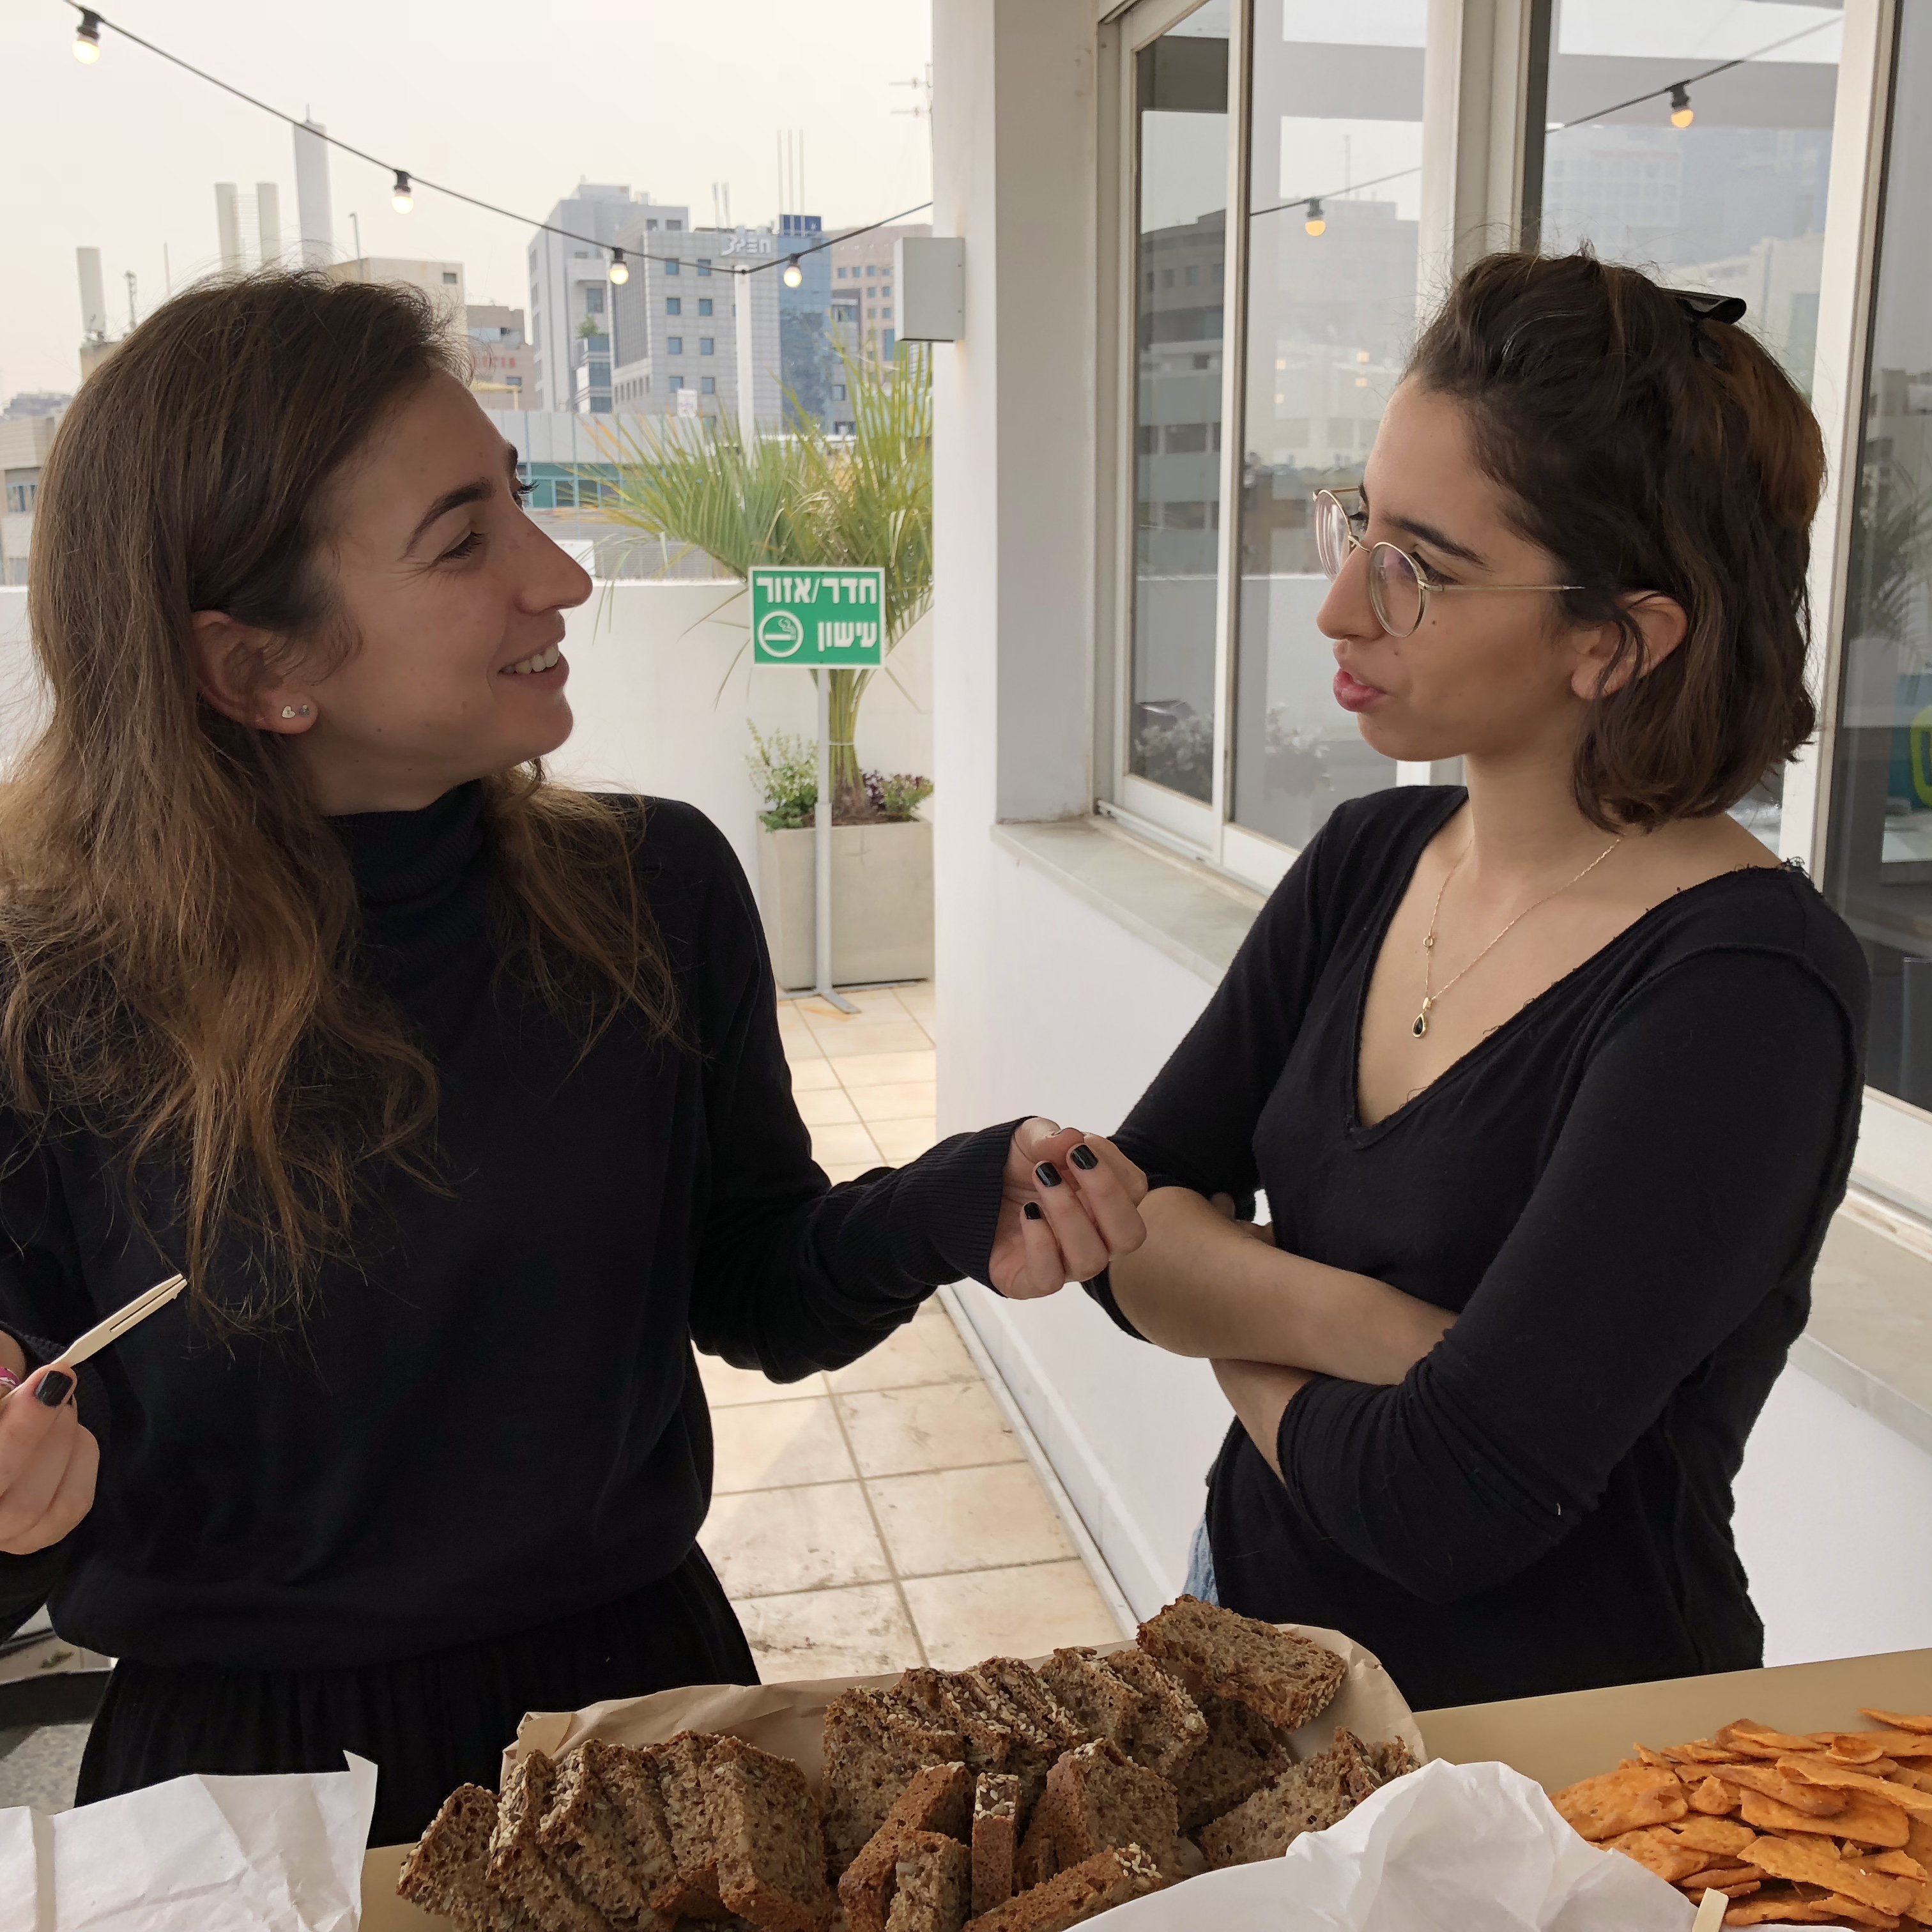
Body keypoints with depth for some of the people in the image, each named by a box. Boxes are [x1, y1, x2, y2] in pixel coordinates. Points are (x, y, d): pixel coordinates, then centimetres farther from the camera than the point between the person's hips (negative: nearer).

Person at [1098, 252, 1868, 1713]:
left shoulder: (1744, 993, -26)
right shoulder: (1367, 862, -4)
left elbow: (1444, 1505, -30)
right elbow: (1127, 1230, -6)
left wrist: (1239, 1322, -12)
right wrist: (1352, 1324, -24)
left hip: (1548, 1734, -6)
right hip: (1259, 1617, 7)